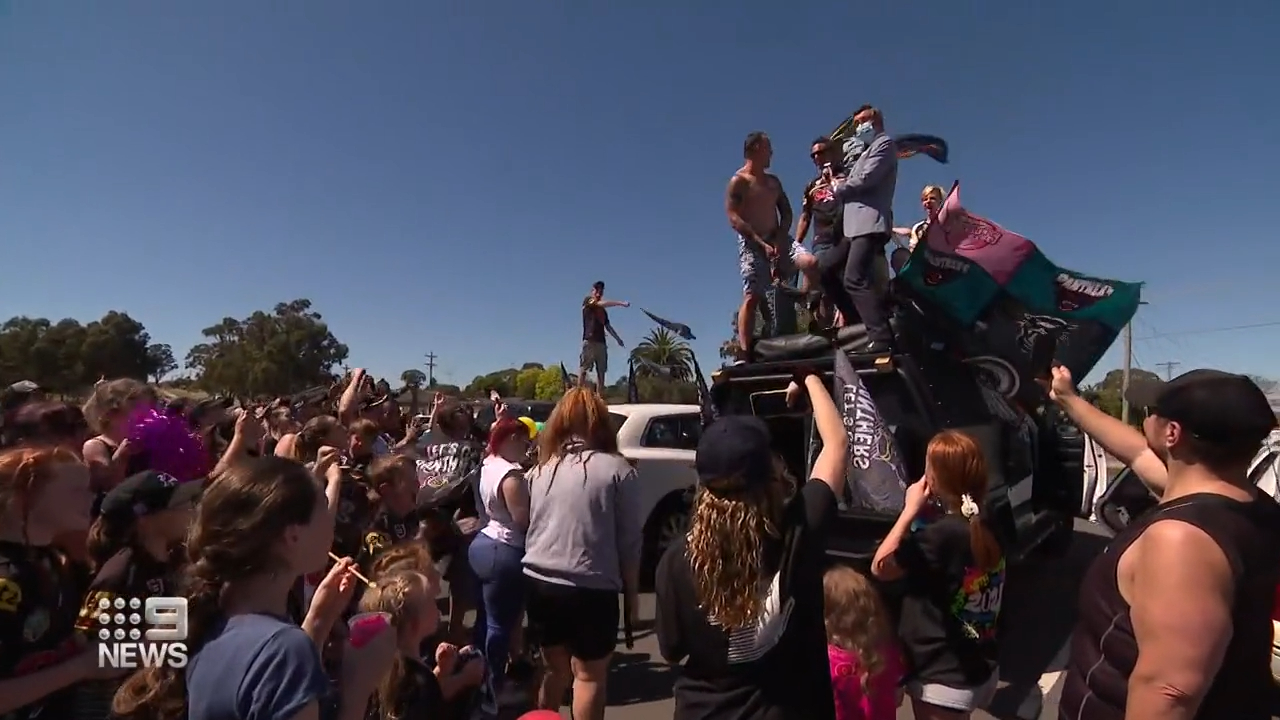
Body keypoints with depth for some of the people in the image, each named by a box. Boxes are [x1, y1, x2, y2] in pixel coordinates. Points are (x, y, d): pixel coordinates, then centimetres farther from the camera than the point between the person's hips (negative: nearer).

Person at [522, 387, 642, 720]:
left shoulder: (541, 468, 6)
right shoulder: (617, 469, -8)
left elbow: (528, 527, 13)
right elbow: (629, 539, -5)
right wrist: (632, 589, 7)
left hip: (539, 582, 5)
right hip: (591, 588, -5)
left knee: (555, 668, 22)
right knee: (589, 675, 11)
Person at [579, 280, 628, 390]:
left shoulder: (603, 310, 25)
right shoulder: (587, 300, 6)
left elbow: (607, 326, 27)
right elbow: (601, 303, -11)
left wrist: (617, 338, 18)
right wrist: (620, 303, -17)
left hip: (601, 342, 7)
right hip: (589, 340, -6)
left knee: (601, 370, -1)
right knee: (583, 368, -12)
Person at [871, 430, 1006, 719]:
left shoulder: (940, 534, -27)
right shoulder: (988, 529, -4)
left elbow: (880, 567, -17)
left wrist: (910, 510, -16)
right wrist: (922, 514, -4)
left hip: (942, 680, -8)